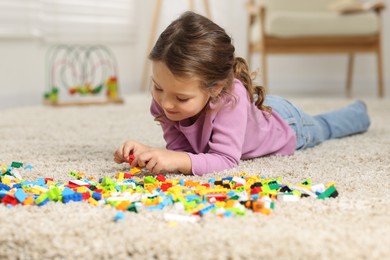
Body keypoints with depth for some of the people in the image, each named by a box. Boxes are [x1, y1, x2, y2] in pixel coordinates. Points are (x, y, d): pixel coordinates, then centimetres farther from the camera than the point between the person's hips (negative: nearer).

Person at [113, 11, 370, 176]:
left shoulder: (230, 97, -52)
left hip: (283, 124, -2)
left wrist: (178, 161, -68)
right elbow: (180, 146, -32)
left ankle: (357, 112, 64)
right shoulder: (165, 97, -36)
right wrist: (148, 152, -52)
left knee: (321, 128, 34)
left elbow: (225, 160, -54)